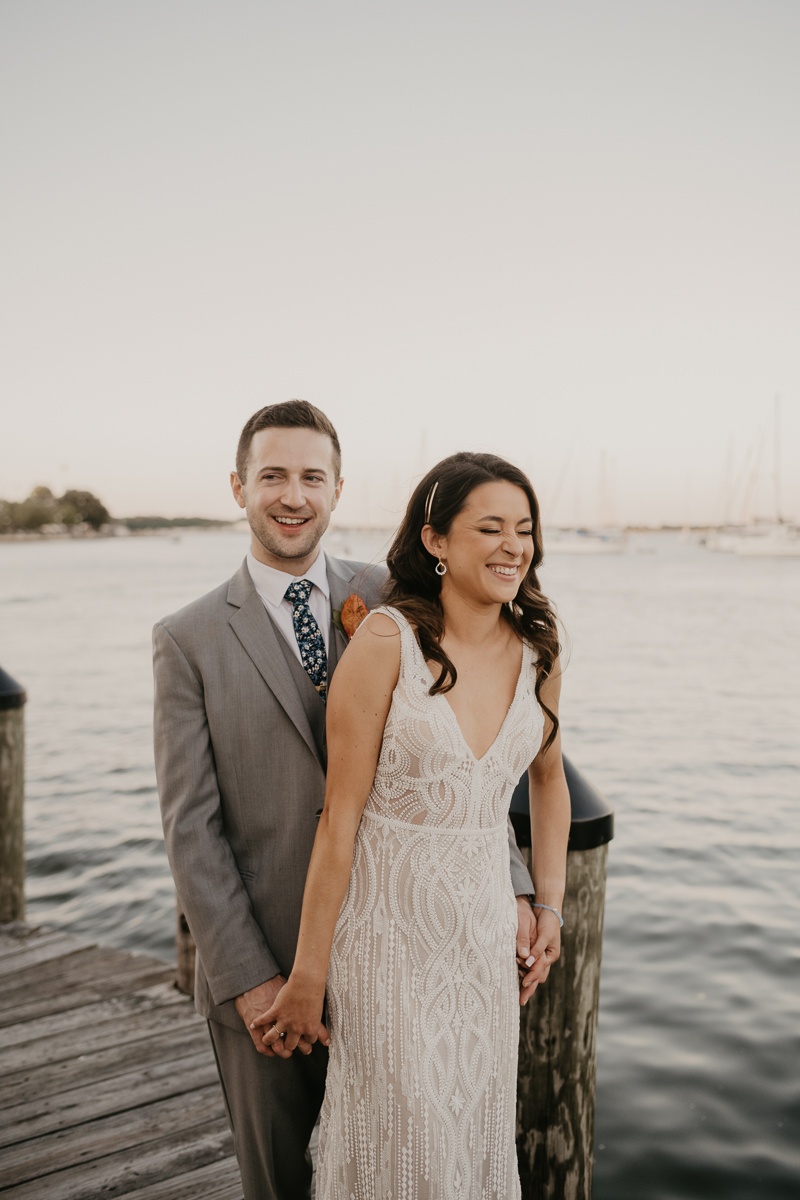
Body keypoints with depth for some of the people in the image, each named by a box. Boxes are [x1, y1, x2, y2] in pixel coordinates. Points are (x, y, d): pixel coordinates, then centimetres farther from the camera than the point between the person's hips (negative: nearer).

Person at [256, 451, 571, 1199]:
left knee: (478, 1135, 19)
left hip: (483, 927, 5)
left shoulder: (538, 652, -1)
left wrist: (549, 907, 10)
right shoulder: (386, 640, -17)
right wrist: (307, 977, -10)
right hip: (387, 921, -4)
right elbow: (340, 813, -15)